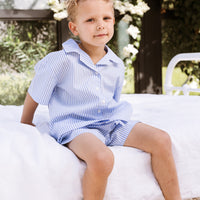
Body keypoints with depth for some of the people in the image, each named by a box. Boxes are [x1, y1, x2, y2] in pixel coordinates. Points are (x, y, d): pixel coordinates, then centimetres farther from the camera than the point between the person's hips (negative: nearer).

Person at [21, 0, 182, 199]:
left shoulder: (117, 66, 7)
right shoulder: (62, 61, -10)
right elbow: (34, 94, 4)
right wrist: (26, 124, 15)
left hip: (112, 123, 6)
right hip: (75, 127, -6)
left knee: (161, 140, -11)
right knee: (102, 158, -37)